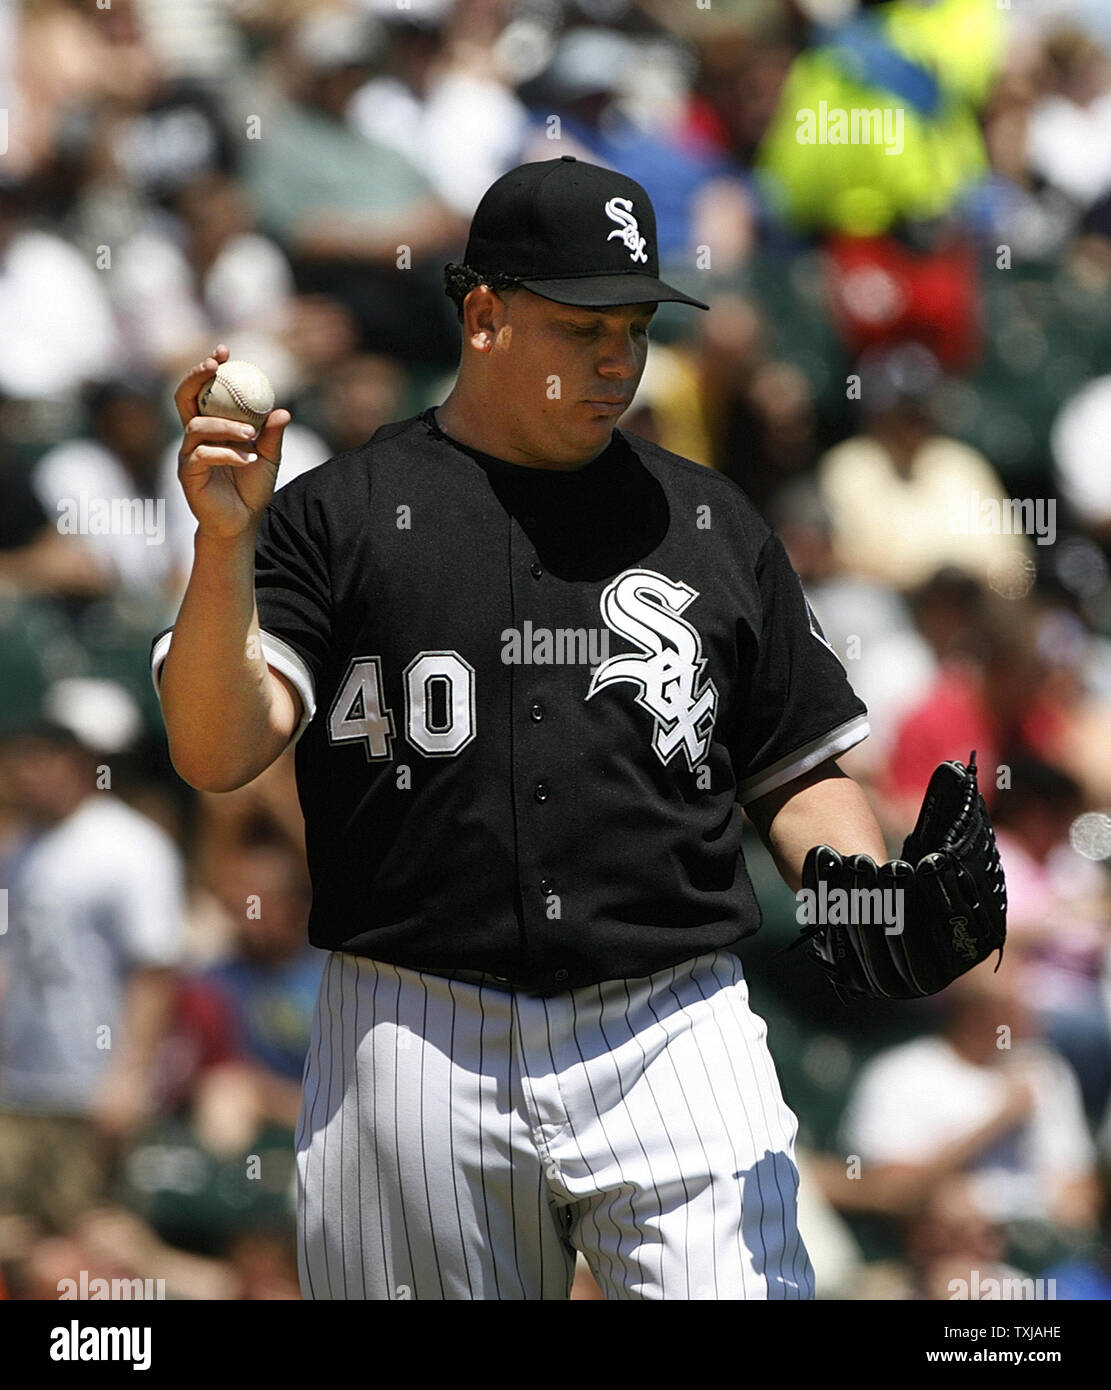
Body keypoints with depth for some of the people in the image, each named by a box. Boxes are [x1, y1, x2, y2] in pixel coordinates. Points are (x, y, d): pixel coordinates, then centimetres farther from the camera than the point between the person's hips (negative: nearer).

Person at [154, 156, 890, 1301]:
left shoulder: (710, 523, 14)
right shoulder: (338, 516, 5)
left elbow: (799, 771, 16)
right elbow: (217, 754, -5)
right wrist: (225, 545, -19)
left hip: (674, 1043, 1)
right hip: (412, 1042, -1)